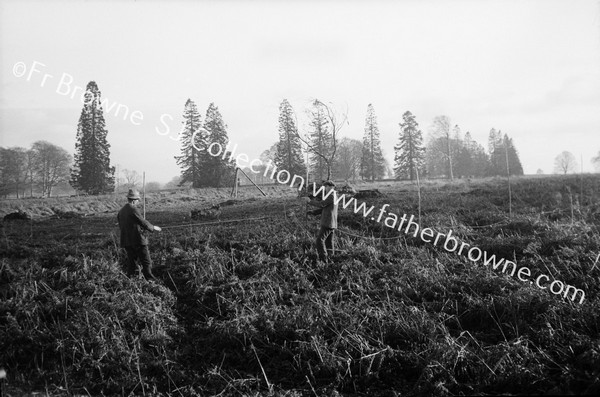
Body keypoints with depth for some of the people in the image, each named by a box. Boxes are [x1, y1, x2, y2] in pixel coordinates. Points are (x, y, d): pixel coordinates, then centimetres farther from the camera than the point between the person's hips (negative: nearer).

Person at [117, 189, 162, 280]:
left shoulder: (121, 211, 10)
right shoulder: (133, 210, -15)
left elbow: (121, 226, 17)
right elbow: (144, 223, -15)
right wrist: (153, 228, 2)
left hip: (126, 241, 8)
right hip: (137, 240, -8)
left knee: (131, 260, 14)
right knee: (146, 262, 0)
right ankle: (149, 279, 1)